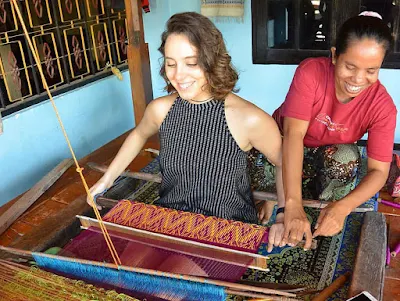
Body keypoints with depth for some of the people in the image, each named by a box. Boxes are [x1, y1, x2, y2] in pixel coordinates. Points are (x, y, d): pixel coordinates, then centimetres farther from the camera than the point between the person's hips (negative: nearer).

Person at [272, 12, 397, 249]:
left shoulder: (383, 106, -24)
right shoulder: (311, 71, -31)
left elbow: (379, 171, -25)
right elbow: (294, 133, -40)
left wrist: (342, 208, -46)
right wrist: (293, 204, -51)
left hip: (330, 157, 1)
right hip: (282, 145, 0)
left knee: (348, 157, -31)